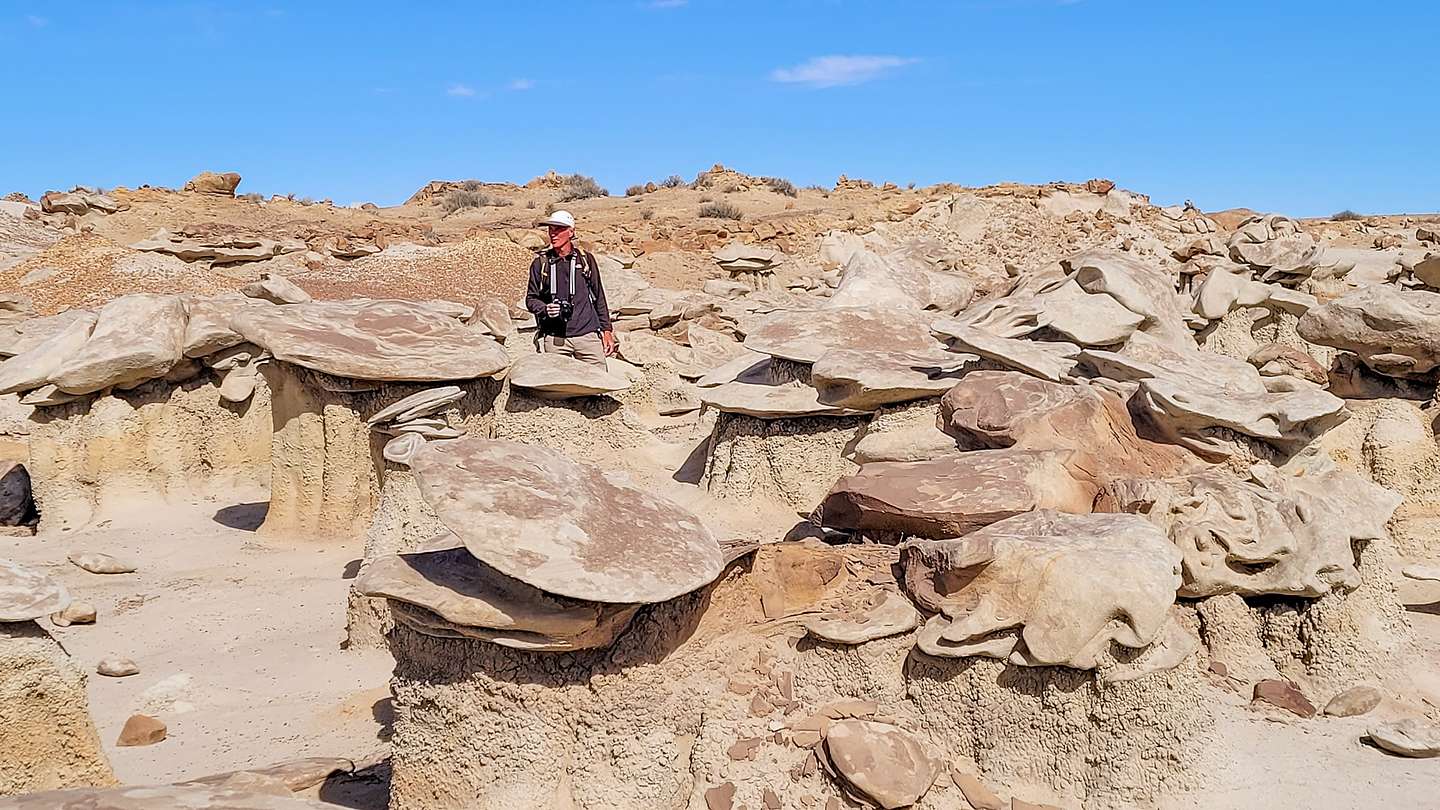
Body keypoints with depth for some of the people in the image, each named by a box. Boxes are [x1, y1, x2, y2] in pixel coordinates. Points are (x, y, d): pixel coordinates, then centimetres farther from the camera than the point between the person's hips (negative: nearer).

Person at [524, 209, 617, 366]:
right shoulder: (540, 263, 7)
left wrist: (606, 330, 11)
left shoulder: (586, 259, 9)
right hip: (554, 339, 0)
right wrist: (545, 309, -11)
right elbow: (531, 299, 11)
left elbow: (599, 298, 14)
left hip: (587, 335, 0)